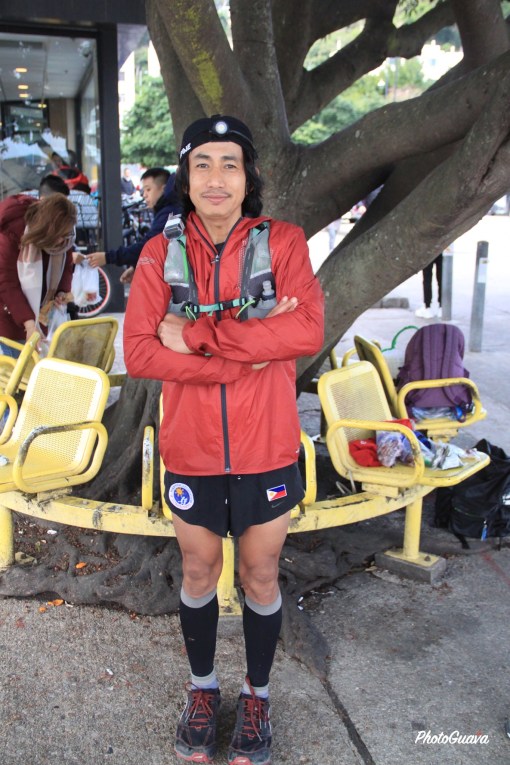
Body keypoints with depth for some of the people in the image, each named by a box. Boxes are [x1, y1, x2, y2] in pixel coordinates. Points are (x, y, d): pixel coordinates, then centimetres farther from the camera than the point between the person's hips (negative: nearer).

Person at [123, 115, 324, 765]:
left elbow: (308, 329, -22)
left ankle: (256, 695, 41)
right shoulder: (161, 254, -3)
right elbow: (138, 353, -13)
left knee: (260, 578, 16)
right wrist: (245, 357, -21)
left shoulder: (282, 242, -7)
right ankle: (202, 688, 45)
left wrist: (197, 335, -22)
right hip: (190, 449, 1)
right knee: (198, 574, 19)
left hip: (266, 449, -1)